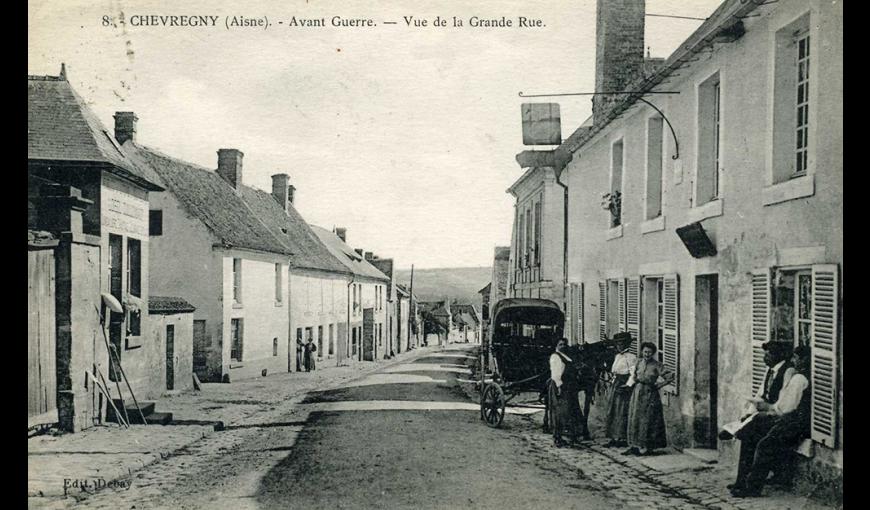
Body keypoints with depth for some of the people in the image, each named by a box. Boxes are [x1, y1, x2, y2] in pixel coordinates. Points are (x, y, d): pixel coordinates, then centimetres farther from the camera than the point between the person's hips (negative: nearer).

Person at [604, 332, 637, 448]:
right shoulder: (617, 356, 17)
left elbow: (634, 374, -16)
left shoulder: (631, 357, -10)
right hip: (615, 385, 9)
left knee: (621, 413, -8)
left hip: (624, 385, -9)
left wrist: (627, 386, -21)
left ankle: (623, 439, -3)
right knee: (612, 411, 9)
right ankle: (614, 438, 15)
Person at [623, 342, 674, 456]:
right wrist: (630, 384, 5)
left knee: (647, 420, -3)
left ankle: (646, 447, 3)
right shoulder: (639, 362, 6)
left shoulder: (657, 365, -8)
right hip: (637, 393, 5)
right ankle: (634, 446, 10)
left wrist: (658, 385, -5)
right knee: (634, 419, 4)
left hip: (650, 394, -5)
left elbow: (670, 377, -8)